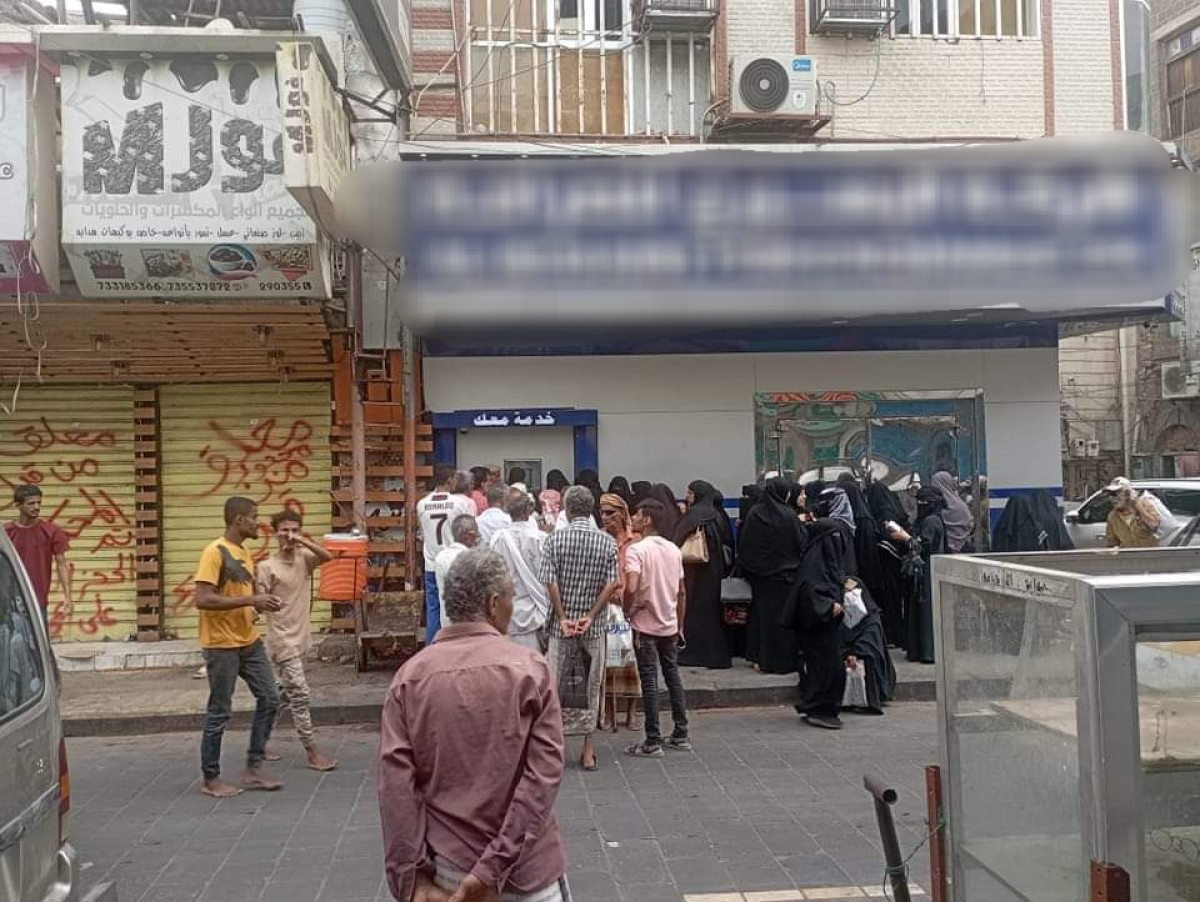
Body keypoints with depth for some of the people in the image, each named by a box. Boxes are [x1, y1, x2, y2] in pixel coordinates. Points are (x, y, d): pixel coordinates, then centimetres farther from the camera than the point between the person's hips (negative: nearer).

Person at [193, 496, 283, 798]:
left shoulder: (244, 554, 12)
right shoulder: (215, 552, -15)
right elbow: (203, 600, -24)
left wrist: (262, 603, 2)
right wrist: (251, 600, -24)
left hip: (250, 641, 9)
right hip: (222, 645, -9)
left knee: (269, 698, 8)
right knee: (220, 712, 1)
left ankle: (253, 769, 18)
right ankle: (210, 779, 15)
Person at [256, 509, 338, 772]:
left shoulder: (304, 559, 4)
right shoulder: (267, 567, -10)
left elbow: (328, 557, -15)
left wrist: (304, 542, -25)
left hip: (301, 638, 6)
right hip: (283, 640, -6)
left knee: (283, 694, 16)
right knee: (299, 695, -7)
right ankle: (312, 752, -1)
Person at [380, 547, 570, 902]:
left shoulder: (409, 676, -4)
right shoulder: (530, 668, -9)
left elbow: (396, 783, -9)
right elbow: (544, 776, -16)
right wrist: (494, 869, -14)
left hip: (448, 866, 2)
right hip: (526, 868, -2)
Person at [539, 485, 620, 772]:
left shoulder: (555, 540, -5)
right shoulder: (607, 542, -2)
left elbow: (550, 582, -11)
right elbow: (612, 584, -9)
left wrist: (563, 618, -7)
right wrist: (590, 616, -8)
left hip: (561, 624, -1)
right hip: (594, 626, 1)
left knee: (554, 684, 8)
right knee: (591, 686, 10)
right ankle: (588, 750, 13)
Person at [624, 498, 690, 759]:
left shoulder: (637, 550, -14)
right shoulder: (674, 550, 7)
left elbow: (631, 588, -26)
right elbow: (682, 592, 11)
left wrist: (629, 610, -7)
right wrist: (680, 625, 18)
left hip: (645, 625, -6)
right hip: (670, 625, 6)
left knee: (649, 681, 0)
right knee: (673, 676, 14)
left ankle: (653, 742, 5)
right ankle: (681, 735, 20)